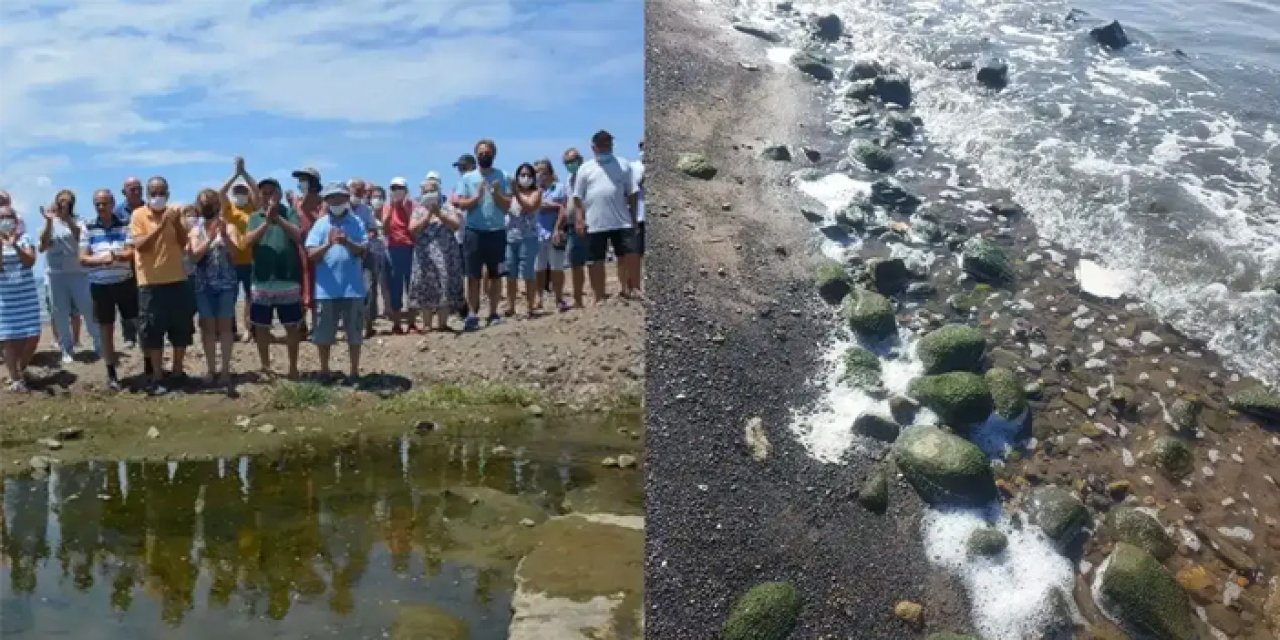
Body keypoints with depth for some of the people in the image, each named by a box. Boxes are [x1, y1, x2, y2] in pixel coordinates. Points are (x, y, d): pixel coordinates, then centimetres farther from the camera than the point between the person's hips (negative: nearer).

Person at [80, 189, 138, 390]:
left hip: (125, 282, -1)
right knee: (106, 329, 9)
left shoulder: (125, 225, -2)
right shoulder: (88, 228, 0)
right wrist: (102, 259, -23)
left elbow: (133, 252, -9)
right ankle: (112, 373, 19)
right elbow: (83, 259, -4)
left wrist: (115, 255, -29)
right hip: (100, 286, 1)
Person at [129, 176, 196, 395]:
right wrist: (160, 226, -24)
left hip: (178, 280, 3)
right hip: (151, 282, -3)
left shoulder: (174, 212, 4)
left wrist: (177, 223, -16)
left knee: (181, 328, 10)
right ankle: (157, 377, 9)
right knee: (153, 331, 1)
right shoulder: (138, 215, -5)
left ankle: (178, 371, 24)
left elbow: (183, 243, -1)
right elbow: (139, 245, -16)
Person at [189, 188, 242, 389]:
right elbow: (194, 256, -5)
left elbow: (235, 252, -9)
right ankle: (212, 369, 12)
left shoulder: (229, 227, 2)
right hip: (203, 285, 2)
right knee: (208, 326, 4)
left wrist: (224, 234, -22)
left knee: (224, 325, -1)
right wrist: (210, 238, -17)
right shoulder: (196, 230, 8)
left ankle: (225, 370, 3)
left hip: (226, 283, -2)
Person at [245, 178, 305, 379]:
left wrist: (278, 218, -20)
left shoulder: (288, 213, 2)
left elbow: (299, 236, -12)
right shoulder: (255, 217, 6)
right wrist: (266, 222, -21)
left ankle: (293, 366, 17)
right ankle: (265, 366, 22)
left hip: (288, 279, -2)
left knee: (292, 326, 5)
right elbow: (249, 241, -8)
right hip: (261, 281, 2)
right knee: (262, 327, 9)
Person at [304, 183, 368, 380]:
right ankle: (324, 370, 21)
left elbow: (363, 252, -4)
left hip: (353, 288, 0)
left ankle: (355, 371, 17)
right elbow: (311, 255, -5)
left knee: (354, 333, 6)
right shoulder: (320, 224, 2)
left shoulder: (357, 223, 3)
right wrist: (329, 244, -21)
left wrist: (347, 243, -23)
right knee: (324, 334, 7)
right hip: (326, 289, 0)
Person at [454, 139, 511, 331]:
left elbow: (507, 205, -1)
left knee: (495, 275, 8)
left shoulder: (502, 177, 4)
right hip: (474, 232, -1)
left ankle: (493, 313, 16)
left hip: (497, 232, 1)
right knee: (473, 276, -2)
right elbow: (461, 204, -2)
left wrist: (496, 193, -16)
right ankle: (472, 315, -1)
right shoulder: (467, 178, 4)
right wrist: (477, 197, -17)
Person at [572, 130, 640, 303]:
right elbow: (578, 197, 4)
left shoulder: (623, 165, 7)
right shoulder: (586, 168, 6)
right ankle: (600, 298, 14)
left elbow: (632, 193, 8)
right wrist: (579, 219, -6)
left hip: (622, 222, 0)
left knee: (629, 255, -4)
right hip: (594, 224, 0)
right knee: (595, 262, 4)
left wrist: (633, 217, 3)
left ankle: (626, 288, 14)